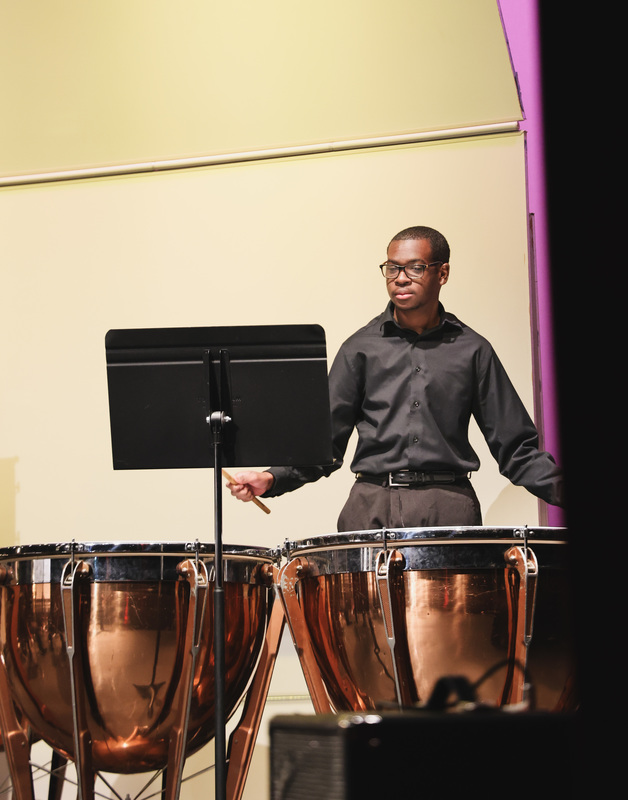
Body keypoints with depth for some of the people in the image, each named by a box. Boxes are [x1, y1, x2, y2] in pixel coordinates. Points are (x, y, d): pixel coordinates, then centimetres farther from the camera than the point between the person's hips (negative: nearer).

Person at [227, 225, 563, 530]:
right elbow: (324, 441, 8)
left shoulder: (471, 350, 10)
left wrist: (558, 485, -7)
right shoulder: (362, 348, 11)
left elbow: (513, 445, 9)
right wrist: (271, 479, -7)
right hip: (372, 507, 0)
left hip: (448, 506, 0)